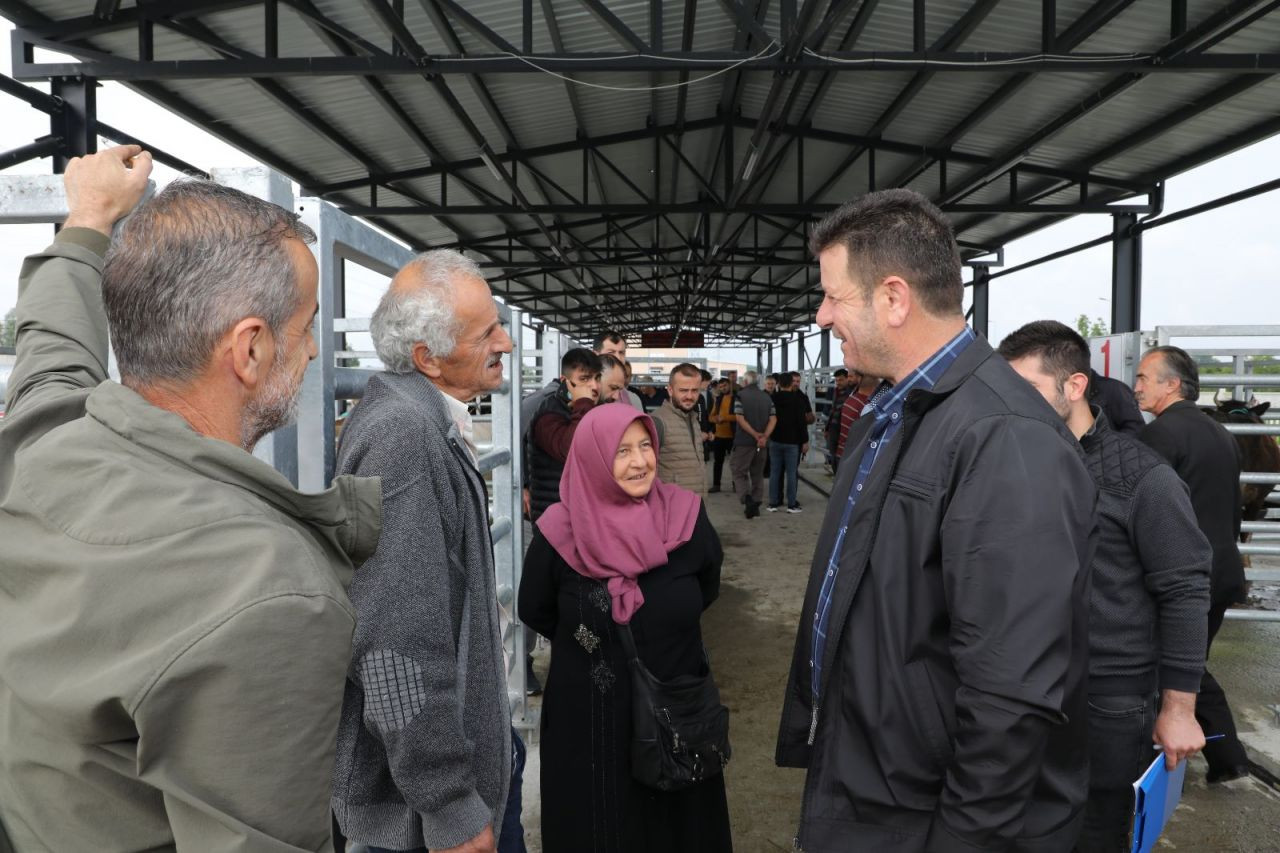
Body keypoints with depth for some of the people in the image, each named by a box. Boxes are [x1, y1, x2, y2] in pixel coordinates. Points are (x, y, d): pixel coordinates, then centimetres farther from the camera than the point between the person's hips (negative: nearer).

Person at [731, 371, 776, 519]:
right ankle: (756, 504, 17)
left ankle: (747, 499, -15)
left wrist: (756, 435, -14)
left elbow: (739, 418, -16)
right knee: (758, 473, 15)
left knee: (739, 472, 3)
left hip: (744, 441, -5)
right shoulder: (767, 397, 9)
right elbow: (773, 419, -1)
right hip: (762, 443, 5)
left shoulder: (741, 396, -6)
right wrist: (764, 437, -11)